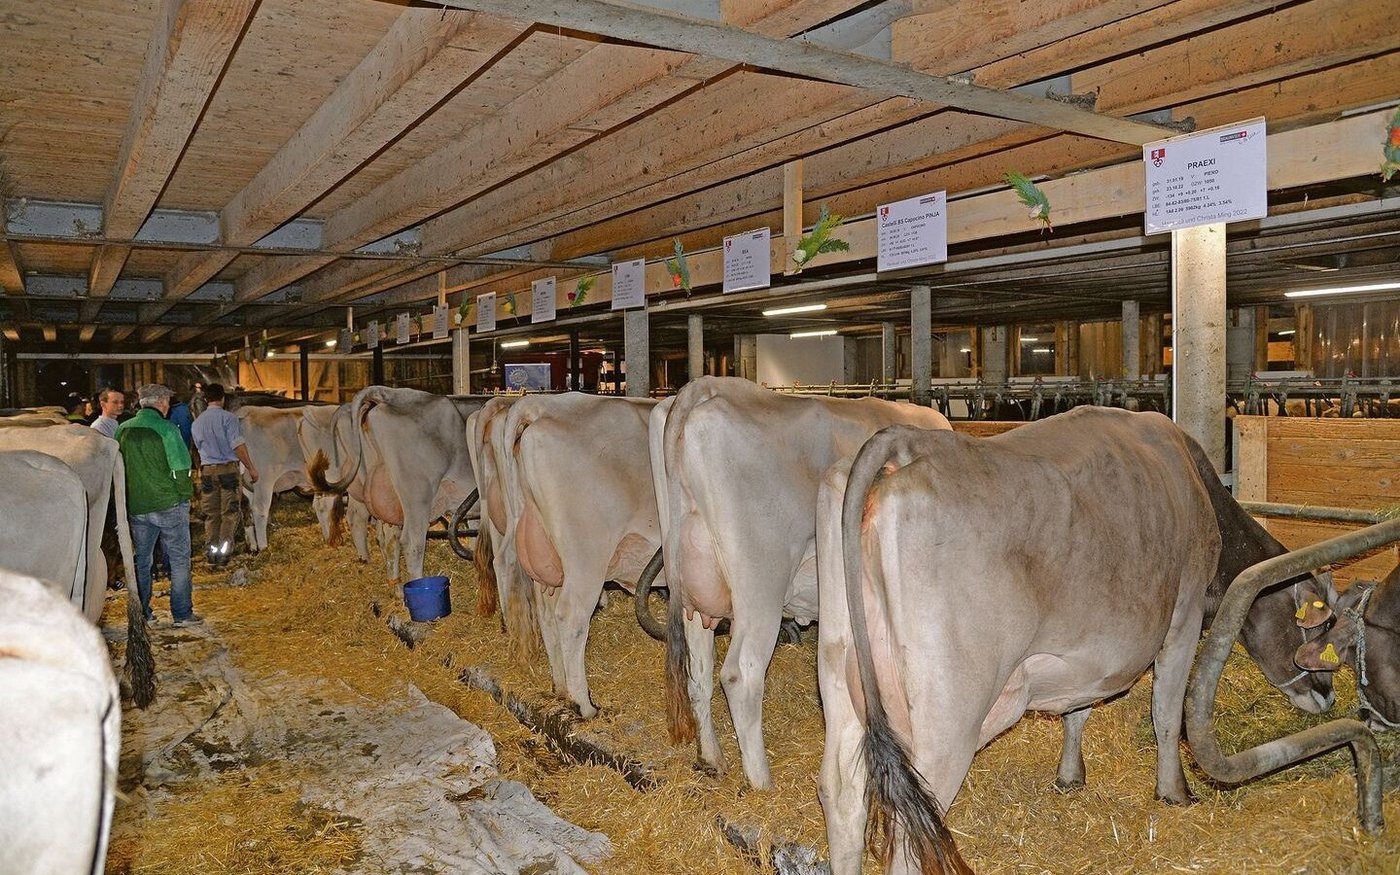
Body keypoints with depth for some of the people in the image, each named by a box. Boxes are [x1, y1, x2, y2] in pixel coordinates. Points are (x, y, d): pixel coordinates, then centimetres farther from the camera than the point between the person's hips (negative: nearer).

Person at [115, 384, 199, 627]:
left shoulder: (123, 430, 4)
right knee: (179, 560, 5)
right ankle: (181, 613, 7)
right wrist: (186, 495, -1)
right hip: (169, 505, -5)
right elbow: (180, 469, -16)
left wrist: (128, 499, 18)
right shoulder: (166, 429, -13)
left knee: (141, 560, 16)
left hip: (136, 506, 5)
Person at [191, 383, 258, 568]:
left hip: (207, 470, 5)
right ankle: (224, 554, -6)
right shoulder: (228, 418, -9)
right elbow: (238, 446, -14)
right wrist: (251, 469, -8)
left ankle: (212, 556, 11)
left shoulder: (197, 422, 8)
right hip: (228, 469, -5)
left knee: (211, 515, 11)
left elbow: (199, 448, 18)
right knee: (229, 514, 1)